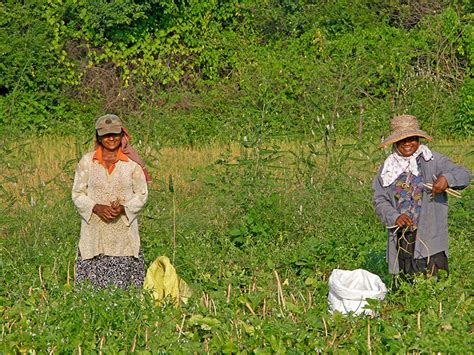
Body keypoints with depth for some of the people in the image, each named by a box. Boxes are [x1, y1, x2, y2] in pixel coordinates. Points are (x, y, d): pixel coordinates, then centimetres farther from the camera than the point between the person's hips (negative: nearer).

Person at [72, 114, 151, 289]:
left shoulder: (132, 163, 3)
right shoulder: (87, 161, 4)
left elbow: (141, 194, 6)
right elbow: (77, 194, 5)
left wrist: (123, 208, -13)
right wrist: (96, 207, -13)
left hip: (124, 229, 0)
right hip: (94, 231, 0)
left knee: (122, 281, -4)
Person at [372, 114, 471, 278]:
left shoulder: (432, 161, 0)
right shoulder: (388, 168, 9)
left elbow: (464, 175, -4)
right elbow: (379, 200, 6)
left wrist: (447, 179, -26)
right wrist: (395, 217, -13)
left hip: (430, 239, -3)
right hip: (401, 239, 3)